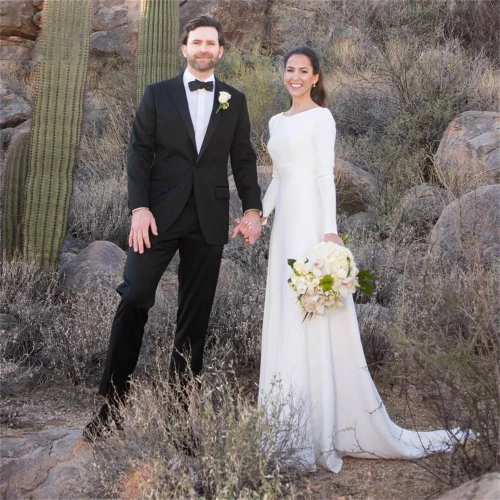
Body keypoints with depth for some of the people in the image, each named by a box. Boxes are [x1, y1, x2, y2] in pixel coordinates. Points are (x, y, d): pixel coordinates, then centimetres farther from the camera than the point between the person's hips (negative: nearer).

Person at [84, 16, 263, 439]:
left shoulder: (235, 101, 12)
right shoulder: (157, 95, 7)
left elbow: (243, 160, 9)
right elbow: (139, 153, 1)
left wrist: (253, 208, -4)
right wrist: (139, 207, -11)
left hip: (209, 220, 2)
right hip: (160, 214, -1)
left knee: (196, 314, 5)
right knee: (133, 300, -8)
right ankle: (113, 403, -1)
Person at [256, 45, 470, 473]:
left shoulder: (320, 117, -3)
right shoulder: (277, 122, 18)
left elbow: (326, 175, -11)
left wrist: (330, 230, -18)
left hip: (311, 220, -8)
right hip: (285, 221, 8)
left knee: (316, 314, -9)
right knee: (285, 314, 7)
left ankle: (333, 422, -3)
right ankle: (295, 418, 15)